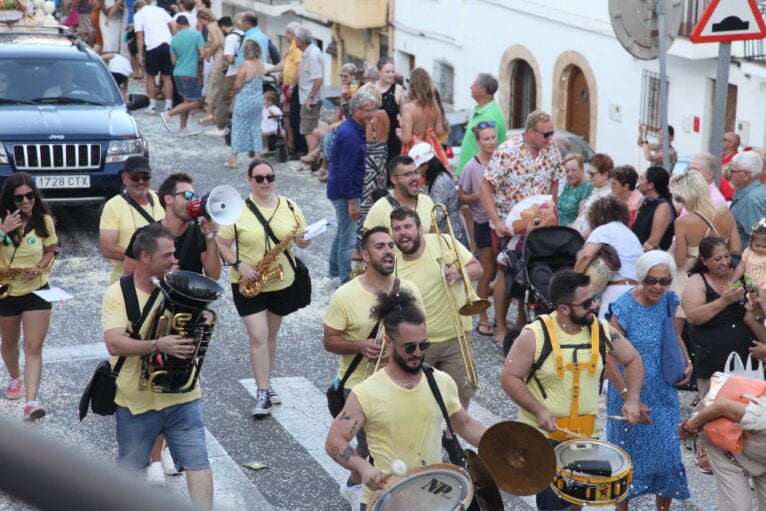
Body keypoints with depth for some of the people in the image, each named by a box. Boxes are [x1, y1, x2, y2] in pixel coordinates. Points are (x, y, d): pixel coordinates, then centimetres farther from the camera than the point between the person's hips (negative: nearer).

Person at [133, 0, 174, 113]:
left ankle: (152, 105, 10)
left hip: (153, 46, -3)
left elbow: (139, 36, 0)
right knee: (166, 76, 12)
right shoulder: (160, 10, 18)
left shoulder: (138, 15, 8)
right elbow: (173, 25, 9)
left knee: (150, 76, 12)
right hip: (168, 44, 3)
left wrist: (140, 54, 1)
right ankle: (168, 105, 9)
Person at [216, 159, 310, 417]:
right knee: (258, 336, -10)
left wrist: (304, 240, -15)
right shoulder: (238, 211, -8)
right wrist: (239, 265, -18)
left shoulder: (290, 207, 1)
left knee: (270, 335, 15)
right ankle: (263, 393, -6)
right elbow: (221, 244, -4)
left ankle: (264, 384, 30)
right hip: (248, 284, -3)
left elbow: (302, 239, 8)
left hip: (282, 282, 3)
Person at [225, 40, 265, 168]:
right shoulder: (261, 64, 2)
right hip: (259, 99, 5)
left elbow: (237, 85, -17)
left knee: (238, 128, 4)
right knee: (255, 127, 14)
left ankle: (234, 159, 7)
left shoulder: (245, 65, -16)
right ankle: (257, 156, 14)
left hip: (245, 100, -5)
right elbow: (259, 81, 8)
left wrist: (233, 91, 5)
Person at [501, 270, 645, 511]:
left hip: (587, 436, 5)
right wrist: (539, 410, -22)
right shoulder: (534, 335, -16)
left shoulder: (602, 330, -3)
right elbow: (509, 378, -11)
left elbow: (633, 360, 9)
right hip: (543, 436, -5)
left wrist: (632, 400, -5)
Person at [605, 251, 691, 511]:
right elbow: (609, 357, -21)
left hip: (664, 394, 5)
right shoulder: (625, 308, -19)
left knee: (668, 452, 5)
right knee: (630, 453, 10)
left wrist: (687, 361, -1)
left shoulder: (669, 301, -1)